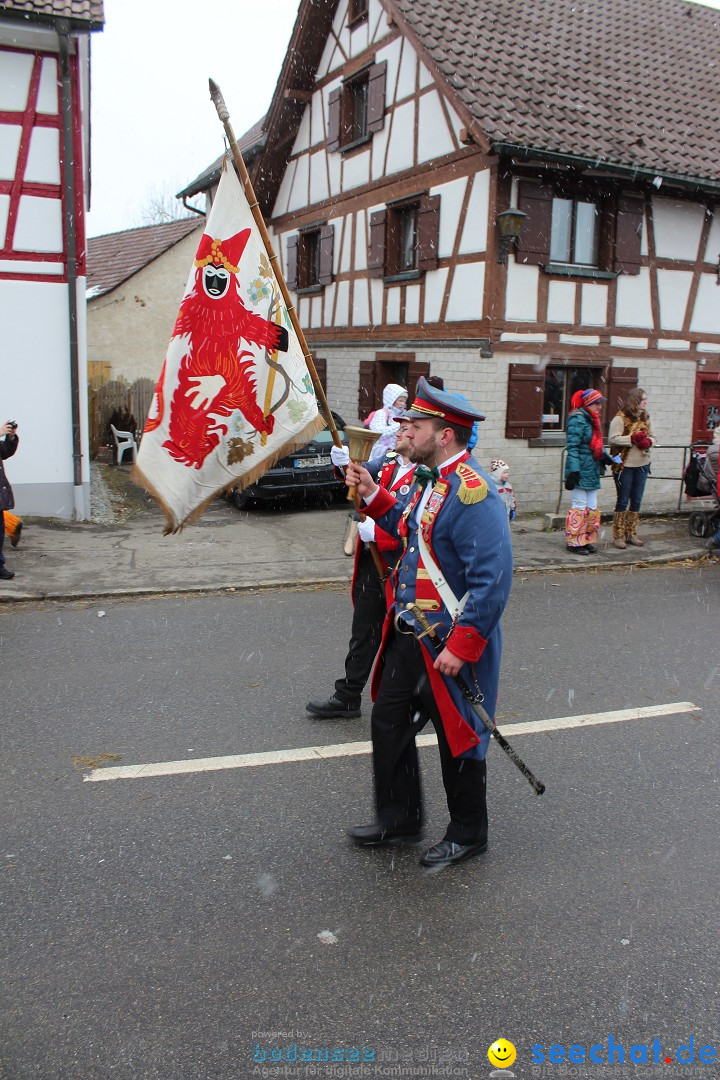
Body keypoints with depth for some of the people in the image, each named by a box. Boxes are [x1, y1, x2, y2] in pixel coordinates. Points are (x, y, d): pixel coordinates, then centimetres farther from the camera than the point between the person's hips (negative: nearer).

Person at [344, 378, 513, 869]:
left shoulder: (473, 493, -24)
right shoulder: (431, 479, 7)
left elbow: (492, 580, -27)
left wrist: (461, 647, -26)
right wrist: (373, 493, 11)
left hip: (450, 644, -9)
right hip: (408, 635, 9)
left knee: (457, 738, 9)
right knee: (388, 722, 16)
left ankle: (468, 834, 31)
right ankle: (399, 819, 35)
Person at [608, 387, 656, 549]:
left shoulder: (645, 418, 10)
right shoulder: (620, 418, -11)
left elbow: (653, 437, 16)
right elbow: (612, 439, -18)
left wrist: (648, 441, -7)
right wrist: (633, 438, -23)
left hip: (642, 464, 6)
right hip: (624, 465, -6)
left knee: (636, 501, 11)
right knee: (623, 501, 0)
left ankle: (631, 533, 21)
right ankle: (618, 535, 9)